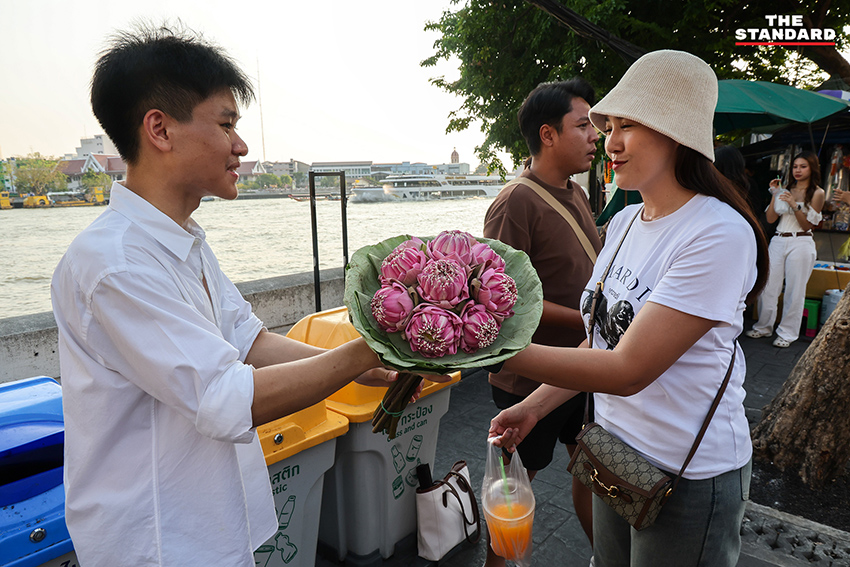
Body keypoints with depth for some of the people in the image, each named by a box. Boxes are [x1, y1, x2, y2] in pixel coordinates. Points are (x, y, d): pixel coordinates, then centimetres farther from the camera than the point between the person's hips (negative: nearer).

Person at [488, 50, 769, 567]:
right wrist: (534, 406, 1)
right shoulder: (625, 221, 2)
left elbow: (628, 368, -29)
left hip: (689, 476, -6)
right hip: (616, 450, 7)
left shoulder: (719, 234, -23)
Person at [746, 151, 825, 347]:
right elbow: (770, 219, 5)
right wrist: (774, 194, -1)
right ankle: (764, 327, 17)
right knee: (768, 286, 3)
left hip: (800, 244, -4)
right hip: (778, 241, 4)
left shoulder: (817, 193, 2)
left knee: (794, 291, 0)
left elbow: (807, 225, -5)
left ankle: (787, 333, 10)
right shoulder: (786, 190, 12)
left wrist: (794, 205, -16)